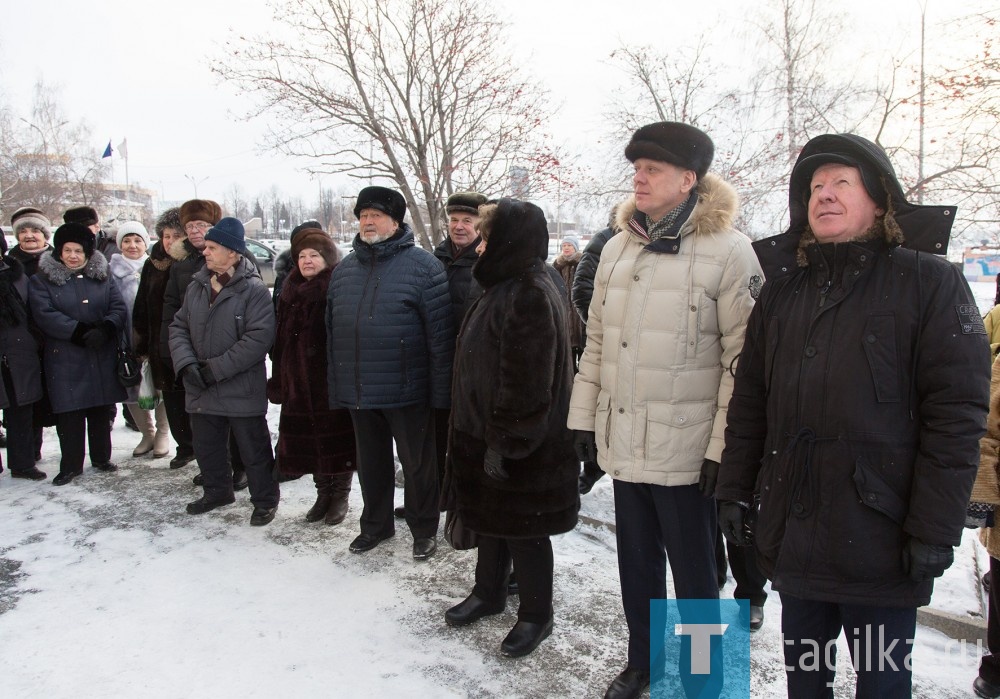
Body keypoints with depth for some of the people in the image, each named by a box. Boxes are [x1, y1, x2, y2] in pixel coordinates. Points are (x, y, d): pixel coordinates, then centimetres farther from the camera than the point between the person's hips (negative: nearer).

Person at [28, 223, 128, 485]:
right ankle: (70, 465, 13)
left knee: (101, 410, 10)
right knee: (69, 413, 1)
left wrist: (105, 329, -19)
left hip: (102, 358, 3)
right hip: (65, 359, -2)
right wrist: (80, 331, -20)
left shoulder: (101, 278, 10)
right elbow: (45, 315, -11)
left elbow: (119, 308, 0)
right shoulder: (42, 280, 1)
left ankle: (101, 458, 24)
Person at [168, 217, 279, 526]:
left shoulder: (254, 290, -14)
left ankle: (265, 500, 23)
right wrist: (186, 363, -10)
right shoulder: (196, 286, 6)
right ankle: (217, 491, 42)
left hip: (242, 391, -6)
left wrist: (216, 368, -20)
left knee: (254, 450, 5)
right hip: (201, 390, 6)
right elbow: (179, 327, 8)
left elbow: (259, 338, -21)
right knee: (206, 447, 20)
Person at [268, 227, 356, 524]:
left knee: (337, 439, 3)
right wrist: (279, 379, 12)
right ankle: (323, 493, 27)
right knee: (308, 441, 11)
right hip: (300, 381, 6)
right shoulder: (291, 292, 12)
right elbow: (281, 339, 15)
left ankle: (340, 495, 18)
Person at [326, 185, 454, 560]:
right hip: (357, 391, 5)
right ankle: (375, 523, 36)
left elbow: (440, 332, -12)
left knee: (417, 463, 9)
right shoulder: (344, 270, 10)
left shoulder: (422, 265, -8)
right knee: (371, 463, 18)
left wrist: (440, 389, -14)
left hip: (406, 390, -5)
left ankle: (424, 529, 27)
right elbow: (332, 331, 13)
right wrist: (335, 385, 9)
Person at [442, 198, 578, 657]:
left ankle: (536, 615, 23)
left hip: (519, 445, -10)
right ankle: (488, 593, 40)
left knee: (524, 530, 6)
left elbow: (525, 379, -25)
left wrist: (504, 441, -22)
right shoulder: (504, 288, 12)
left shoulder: (530, 295, -21)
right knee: (490, 517, 22)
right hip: (484, 431, 10)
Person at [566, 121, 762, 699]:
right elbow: (596, 341, 13)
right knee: (637, 563, 20)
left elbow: (743, 356, -12)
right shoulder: (618, 248, 9)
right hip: (624, 443, 6)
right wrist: (585, 418, 11)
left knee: (694, 573, 11)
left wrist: (723, 445, -14)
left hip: (688, 450, -5)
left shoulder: (728, 250, -10)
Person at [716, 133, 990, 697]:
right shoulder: (783, 290, 10)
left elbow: (956, 413, -11)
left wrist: (934, 529, -15)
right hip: (793, 534, 5)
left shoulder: (930, 281, -5)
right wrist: (735, 490, 6)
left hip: (879, 539, -4)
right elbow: (749, 401, 11)